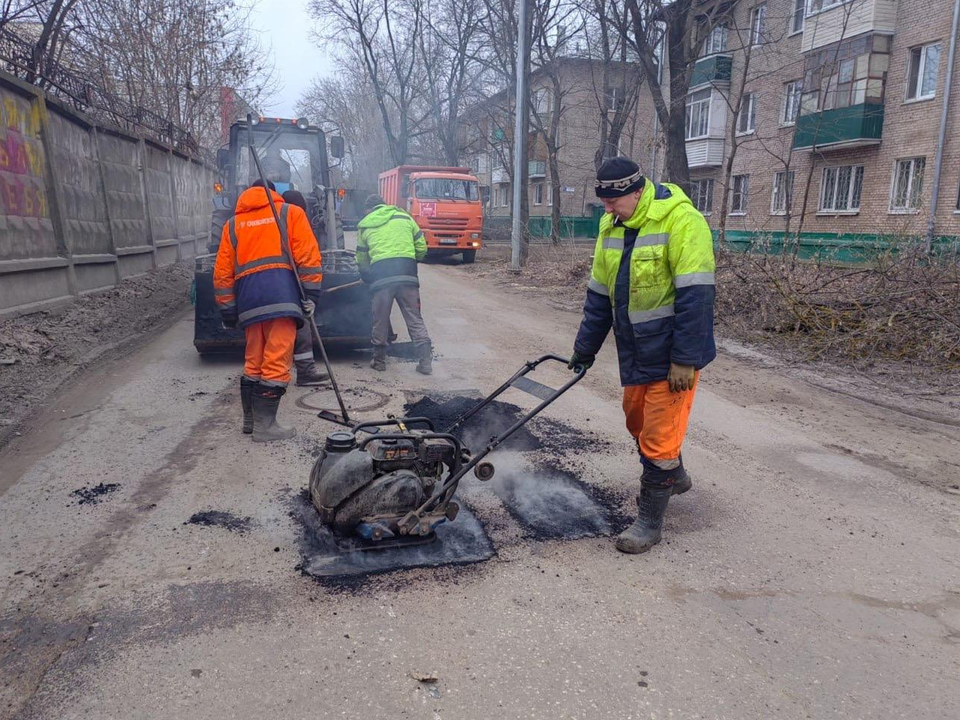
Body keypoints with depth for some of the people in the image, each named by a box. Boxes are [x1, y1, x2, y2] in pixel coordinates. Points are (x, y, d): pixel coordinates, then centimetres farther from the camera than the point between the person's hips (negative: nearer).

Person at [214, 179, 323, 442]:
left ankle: (250, 418, 26)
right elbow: (308, 255, 0)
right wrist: (311, 295, -1)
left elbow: (223, 272, 18)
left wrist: (228, 311, 20)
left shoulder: (233, 224, 23)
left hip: (248, 299, 5)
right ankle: (265, 425, -2)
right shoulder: (291, 212, 14)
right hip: (281, 295, -4)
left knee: (254, 361, 17)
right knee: (277, 362, -3)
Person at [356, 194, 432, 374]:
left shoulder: (365, 225, 16)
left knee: (380, 321, 12)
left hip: (381, 275, 0)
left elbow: (361, 260, 19)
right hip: (407, 274, 1)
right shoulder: (405, 217, 16)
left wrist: (367, 278, 35)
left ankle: (379, 361, 21)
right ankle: (425, 361, 0)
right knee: (415, 320, 5)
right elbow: (422, 248, 13)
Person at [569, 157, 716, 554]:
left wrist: (685, 359, -22)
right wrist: (584, 348, 16)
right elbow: (599, 294, 13)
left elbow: (695, 296, -21)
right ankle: (674, 476, 47)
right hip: (634, 351, 8)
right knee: (638, 420, 20)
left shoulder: (681, 221, -18)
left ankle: (650, 521, 13)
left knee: (659, 435, -2)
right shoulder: (611, 227, 6)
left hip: (672, 353, -8)